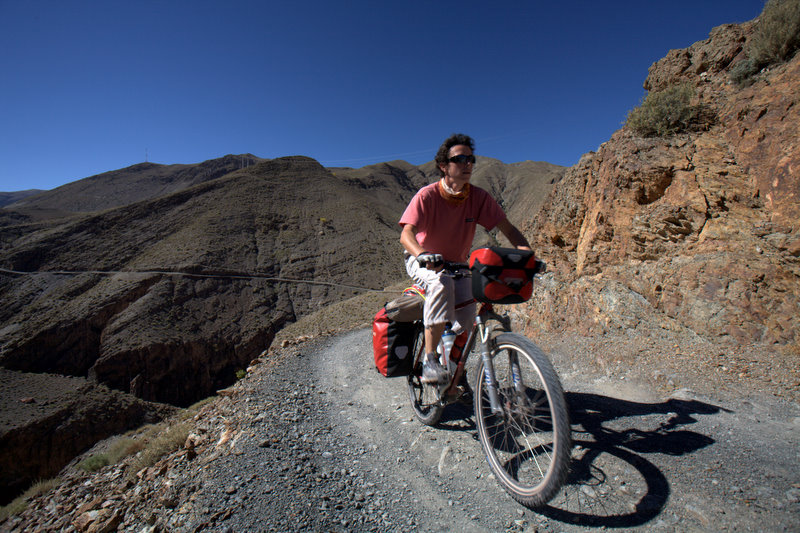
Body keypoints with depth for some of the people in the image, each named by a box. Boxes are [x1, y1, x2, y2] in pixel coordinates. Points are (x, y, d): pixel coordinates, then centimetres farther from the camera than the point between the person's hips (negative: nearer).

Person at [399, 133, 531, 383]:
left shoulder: (478, 197, -10)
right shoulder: (427, 195, -20)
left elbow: (507, 227, -9)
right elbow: (407, 233, -30)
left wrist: (525, 248, -28)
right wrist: (421, 254, -51)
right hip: (424, 262, -4)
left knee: (467, 316, -13)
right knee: (442, 283, -37)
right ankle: (429, 360, -29)